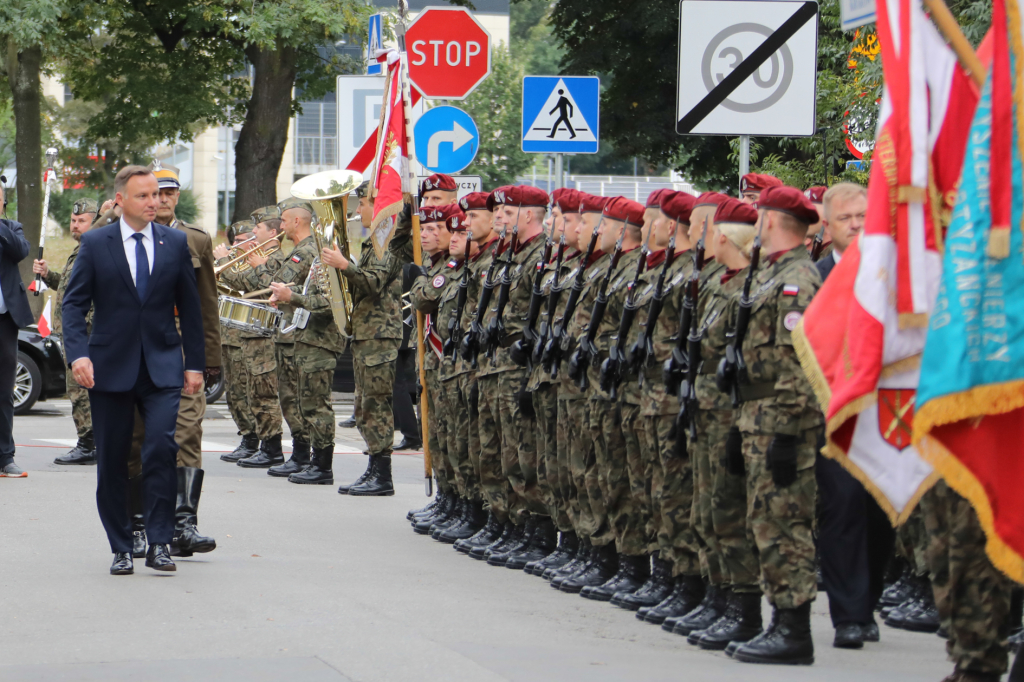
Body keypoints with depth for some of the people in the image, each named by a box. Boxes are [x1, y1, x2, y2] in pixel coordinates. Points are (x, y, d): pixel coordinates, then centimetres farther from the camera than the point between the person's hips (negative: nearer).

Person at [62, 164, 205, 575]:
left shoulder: (175, 242, 7)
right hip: (111, 367, 0)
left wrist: (195, 363, 8)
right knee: (112, 460, 3)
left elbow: (189, 306, 12)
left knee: (161, 446, -17)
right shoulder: (95, 244, 2)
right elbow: (74, 302, 0)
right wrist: (78, 353, -15)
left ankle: (159, 542, -10)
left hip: (162, 367, 0)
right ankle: (121, 548, 14)